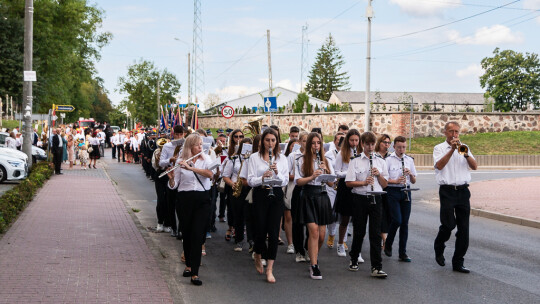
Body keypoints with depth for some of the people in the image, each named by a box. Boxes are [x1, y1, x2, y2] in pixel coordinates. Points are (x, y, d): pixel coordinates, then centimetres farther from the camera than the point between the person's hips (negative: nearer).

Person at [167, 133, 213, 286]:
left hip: (202, 200, -1)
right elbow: (174, 186, 2)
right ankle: (188, 265, 29)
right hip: (184, 199, 1)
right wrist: (171, 178, -20)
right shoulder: (180, 161, 3)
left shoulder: (206, 159, 4)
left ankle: (194, 273, -10)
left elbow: (210, 174, -18)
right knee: (186, 233, 8)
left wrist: (190, 167, -24)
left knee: (197, 235, -8)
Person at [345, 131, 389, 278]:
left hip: (375, 199, 2)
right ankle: (354, 260, 28)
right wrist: (363, 182, -19)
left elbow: (385, 184, 11)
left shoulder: (380, 162, 12)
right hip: (360, 199, -2)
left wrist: (378, 175, -8)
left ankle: (376, 267, -5)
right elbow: (348, 182, -5)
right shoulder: (355, 162, 3)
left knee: (376, 233, -4)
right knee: (359, 231, 6)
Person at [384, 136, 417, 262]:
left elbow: (414, 181, 14)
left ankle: (403, 253, 11)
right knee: (397, 220, -13)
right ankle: (388, 245, 13)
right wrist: (396, 181, -19)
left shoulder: (409, 160, 11)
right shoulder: (388, 160, -2)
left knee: (405, 223, 5)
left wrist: (410, 174, -6)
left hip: (405, 191, 4)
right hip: (392, 191, -4)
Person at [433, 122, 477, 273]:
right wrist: (452, 150, -16)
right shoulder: (439, 148, 5)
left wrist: (466, 154, -12)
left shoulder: (464, 147, 16)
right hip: (447, 191, -4)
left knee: (463, 228, 1)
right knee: (448, 224, -11)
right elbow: (439, 165, -13)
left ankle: (458, 263, 9)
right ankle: (439, 249, 20)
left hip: (463, 191, 4)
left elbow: (474, 166, 4)